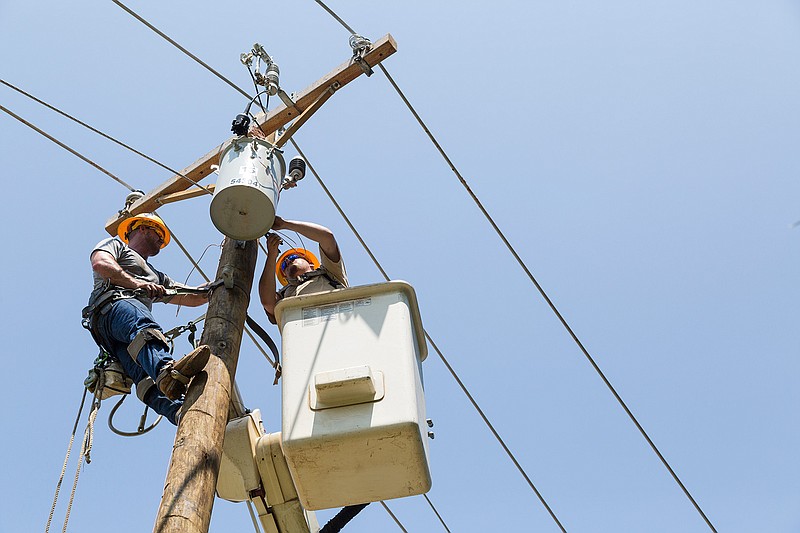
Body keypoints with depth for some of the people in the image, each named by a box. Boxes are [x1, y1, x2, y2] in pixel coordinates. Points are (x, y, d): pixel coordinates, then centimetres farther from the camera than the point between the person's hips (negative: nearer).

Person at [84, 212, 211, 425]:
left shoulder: (157, 278, 47)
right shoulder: (115, 244, 29)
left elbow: (193, 298, 42)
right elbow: (100, 263, 5)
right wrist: (137, 283, -6)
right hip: (113, 304, -5)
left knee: (145, 374, -28)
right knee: (142, 327, -40)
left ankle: (180, 413, -60)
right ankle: (167, 372, -72)